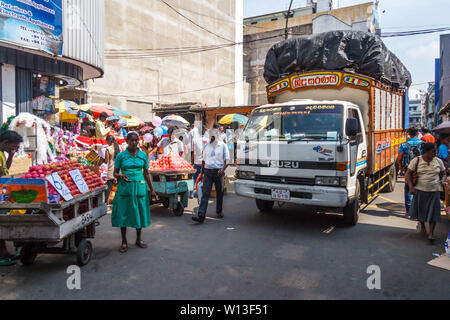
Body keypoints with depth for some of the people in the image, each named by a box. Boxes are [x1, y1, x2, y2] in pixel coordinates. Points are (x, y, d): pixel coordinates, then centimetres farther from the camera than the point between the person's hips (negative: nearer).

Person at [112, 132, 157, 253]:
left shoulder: (143, 155, 6)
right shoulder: (121, 155, 0)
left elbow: (146, 174, 12)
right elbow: (115, 173, 4)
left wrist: (152, 190, 11)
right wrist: (121, 176, -19)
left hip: (139, 186, 2)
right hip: (125, 187, -1)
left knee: (139, 211, 7)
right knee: (123, 213, 2)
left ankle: (139, 239, 26)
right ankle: (124, 242, 17)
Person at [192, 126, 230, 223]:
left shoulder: (223, 146, 1)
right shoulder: (206, 146, 11)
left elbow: (227, 159, -4)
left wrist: (223, 169, -22)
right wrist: (202, 173, 16)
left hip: (218, 172, -2)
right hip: (208, 172, 2)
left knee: (219, 193, 11)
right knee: (205, 193, -7)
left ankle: (219, 211, 31)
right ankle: (201, 215, -13)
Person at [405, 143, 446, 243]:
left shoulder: (438, 161, 4)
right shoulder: (416, 161, -4)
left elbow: (444, 174, 14)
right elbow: (408, 174, -4)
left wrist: (442, 180, -9)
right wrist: (411, 187, -15)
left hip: (434, 191, 1)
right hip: (420, 190, -1)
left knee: (433, 211, -5)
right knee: (420, 209, 12)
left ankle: (431, 233, 1)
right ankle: (422, 226, 36)